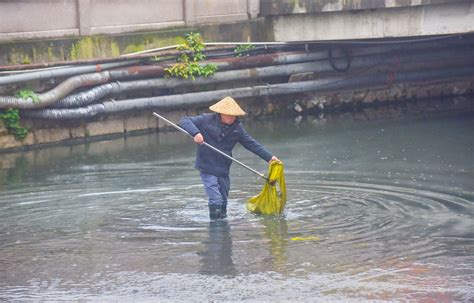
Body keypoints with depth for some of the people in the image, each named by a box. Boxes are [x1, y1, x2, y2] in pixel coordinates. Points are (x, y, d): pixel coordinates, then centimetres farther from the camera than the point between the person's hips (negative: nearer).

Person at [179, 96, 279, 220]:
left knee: (223, 202, 13)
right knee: (216, 201, -14)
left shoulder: (237, 127, 4)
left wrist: (268, 157, 5)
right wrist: (195, 133, -28)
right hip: (207, 167, -5)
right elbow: (184, 121, -9)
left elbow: (251, 143, 10)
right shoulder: (207, 120, -8)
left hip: (223, 169, 5)